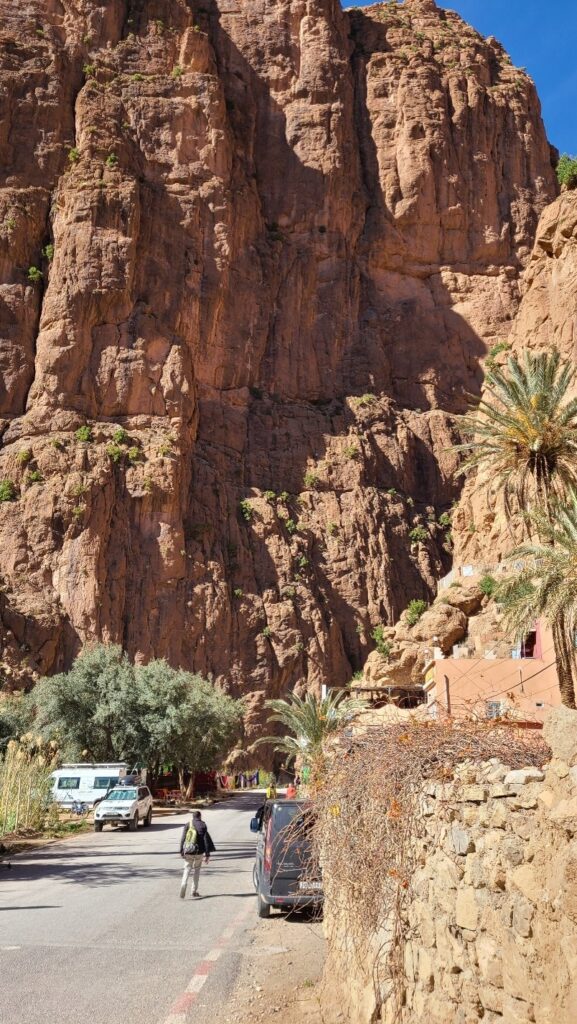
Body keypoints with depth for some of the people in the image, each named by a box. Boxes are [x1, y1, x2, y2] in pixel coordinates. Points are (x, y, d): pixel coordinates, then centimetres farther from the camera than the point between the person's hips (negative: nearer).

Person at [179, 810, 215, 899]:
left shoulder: (187, 825, 2)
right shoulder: (203, 826, -5)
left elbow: (182, 839, 3)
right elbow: (206, 840, -7)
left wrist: (182, 851, 13)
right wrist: (207, 854, -4)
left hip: (188, 852, 1)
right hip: (199, 852, -1)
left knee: (187, 869, 7)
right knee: (197, 869, 18)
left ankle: (183, 885, -19)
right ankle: (194, 891, 19)